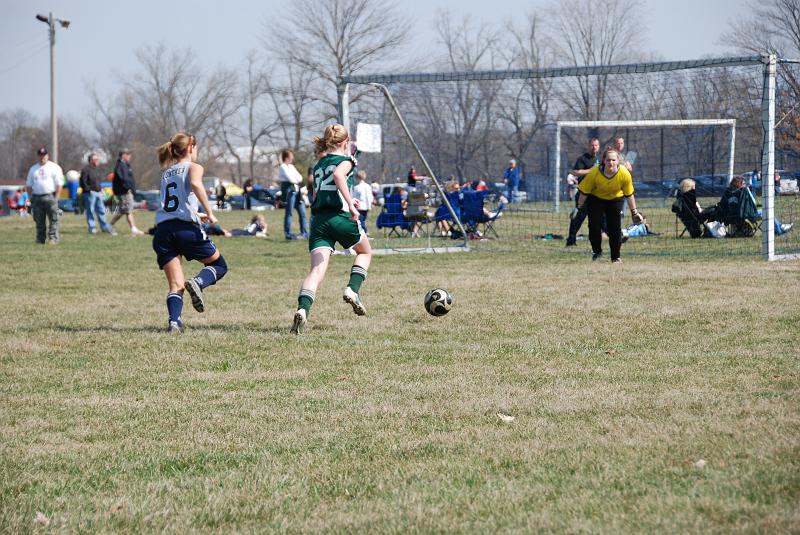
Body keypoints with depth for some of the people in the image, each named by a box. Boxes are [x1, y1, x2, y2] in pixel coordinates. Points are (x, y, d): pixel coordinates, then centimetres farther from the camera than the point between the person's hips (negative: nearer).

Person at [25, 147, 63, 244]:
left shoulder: (54, 167, 3)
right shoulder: (33, 169, 17)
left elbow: (59, 184, -3)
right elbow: (29, 185, 18)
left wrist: (55, 198, -10)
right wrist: (31, 198, 7)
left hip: (50, 197, -4)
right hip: (36, 197, 4)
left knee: (53, 219, -7)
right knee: (39, 221, 4)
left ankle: (53, 238, -7)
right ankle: (40, 239, 8)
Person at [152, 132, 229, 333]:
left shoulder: (166, 172, 24)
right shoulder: (193, 167, 6)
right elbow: (195, 184, -18)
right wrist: (209, 213, -16)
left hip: (163, 230, 5)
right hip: (186, 227, -5)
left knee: (175, 285, 3)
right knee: (219, 265, 14)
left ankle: (174, 321, -21)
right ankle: (198, 283, -16)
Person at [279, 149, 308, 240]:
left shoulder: (291, 166, 19)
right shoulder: (283, 167, -6)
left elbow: (300, 178, 11)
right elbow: (291, 179, -15)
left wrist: (295, 179, -8)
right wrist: (297, 180, 2)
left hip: (296, 190, 8)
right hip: (288, 189, -8)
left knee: (302, 212, 7)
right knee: (289, 212, -5)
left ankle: (305, 233, 11)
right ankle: (288, 234, -1)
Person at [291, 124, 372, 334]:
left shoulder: (318, 165, 23)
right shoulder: (345, 161, 3)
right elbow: (338, 175, -20)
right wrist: (350, 203, -26)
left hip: (318, 220, 5)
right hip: (341, 216, -5)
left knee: (317, 269, -7)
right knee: (365, 252, 24)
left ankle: (303, 309, -31)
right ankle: (352, 290, 4)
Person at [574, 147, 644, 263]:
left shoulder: (625, 174, -27)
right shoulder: (594, 173, -31)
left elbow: (629, 194, -11)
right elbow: (584, 191, -16)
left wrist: (634, 212, -5)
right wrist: (580, 208, -9)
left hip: (615, 199, 1)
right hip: (596, 198, -1)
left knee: (615, 228, -7)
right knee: (594, 225, -12)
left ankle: (616, 257, 10)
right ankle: (597, 251, 14)